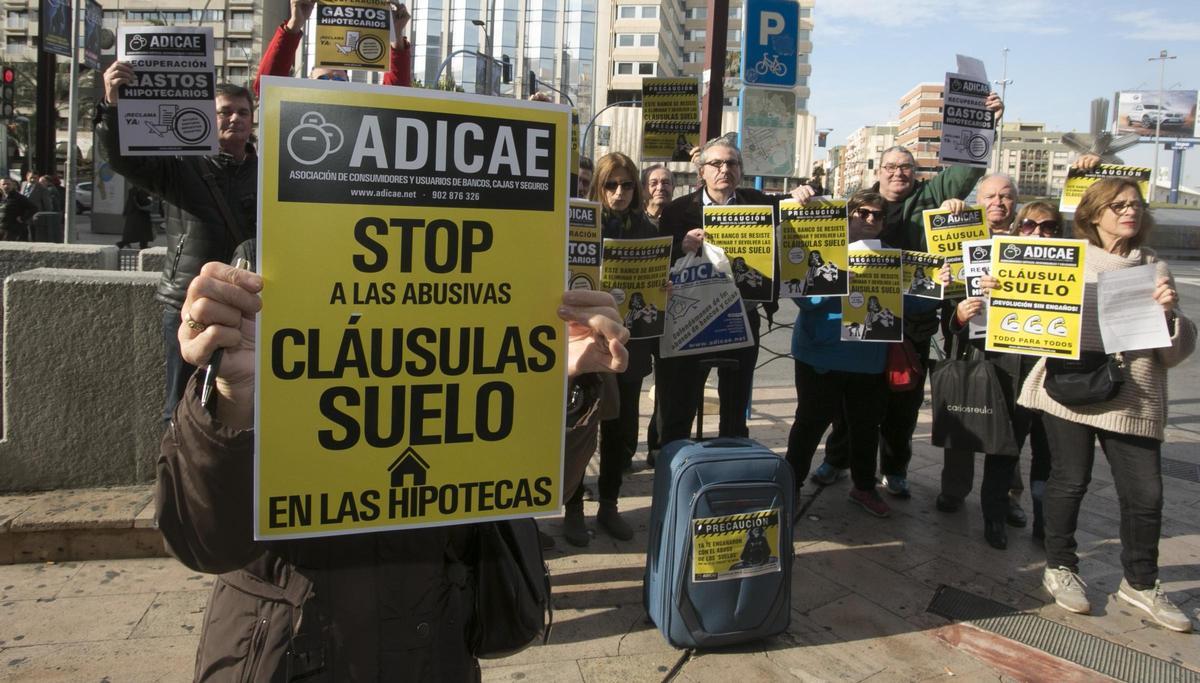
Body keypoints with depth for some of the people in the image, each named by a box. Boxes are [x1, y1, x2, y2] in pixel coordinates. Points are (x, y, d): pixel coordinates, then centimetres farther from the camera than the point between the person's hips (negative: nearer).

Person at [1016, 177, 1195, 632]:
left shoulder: (1154, 269, 11)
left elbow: (1176, 352, 8)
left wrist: (1169, 313, -11)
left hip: (1133, 398, 2)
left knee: (1144, 492, 3)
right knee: (1070, 480, 6)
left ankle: (1140, 583, 23)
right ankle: (1060, 567, 26)